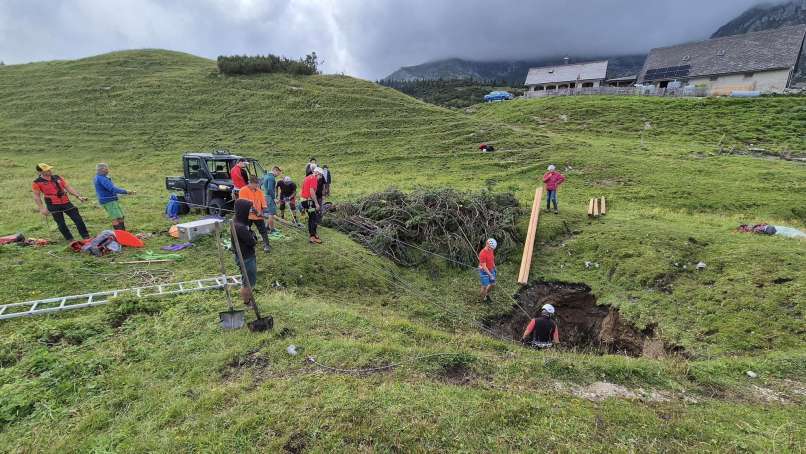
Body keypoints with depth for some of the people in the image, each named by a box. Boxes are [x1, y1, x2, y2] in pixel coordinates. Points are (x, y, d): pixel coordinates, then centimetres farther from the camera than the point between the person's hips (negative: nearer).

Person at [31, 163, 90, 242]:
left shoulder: (57, 178, 10)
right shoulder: (37, 183, -1)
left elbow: (68, 187, 13)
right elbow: (36, 196, 1)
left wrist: (79, 196, 3)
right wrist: (42, 209, -6)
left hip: (66, 202, 3)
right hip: (53, 205, -3)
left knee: (78, 219, 0)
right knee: (61, 224, 2)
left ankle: (86, 237, 6)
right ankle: (70, 240, 12)